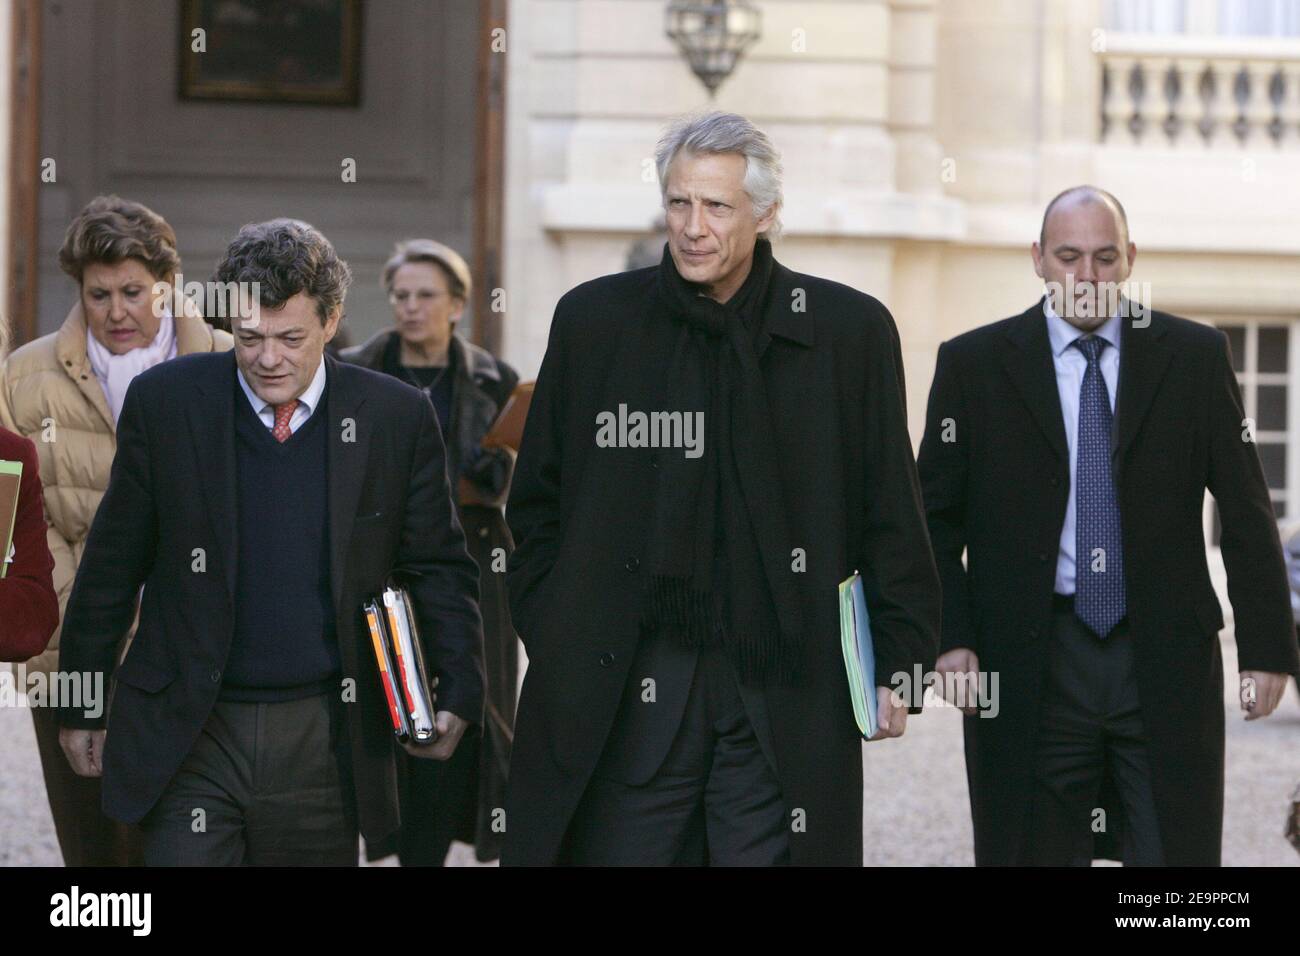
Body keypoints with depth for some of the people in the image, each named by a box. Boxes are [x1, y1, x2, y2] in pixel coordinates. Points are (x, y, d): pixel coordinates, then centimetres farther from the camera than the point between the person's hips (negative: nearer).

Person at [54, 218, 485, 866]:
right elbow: (113, 564, 6)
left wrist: (458, 691, -5)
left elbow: (437, 568, 8)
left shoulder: (395, 418, 1)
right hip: (192, 738, -1)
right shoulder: (164, 403, -1)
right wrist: (80, 707, 8)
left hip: (324, 740, 1)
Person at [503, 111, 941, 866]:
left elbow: (891, 520, 7)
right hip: (624, 688, 1)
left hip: (780, 693, -1)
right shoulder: (593, 320, 7)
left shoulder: (850, 330, 3)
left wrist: (898, 662, 2)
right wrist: (552, 644, 6)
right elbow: (538, 506, 14)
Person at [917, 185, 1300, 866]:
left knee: (1178, 853, -1)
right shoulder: (973, 364, 5)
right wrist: (950, 638, -8)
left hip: (1165, 660, 0)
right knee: (1033, 853, 2)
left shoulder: (1196, 356, 6)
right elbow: (936, 519, 5)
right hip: (1029, 669, 0)